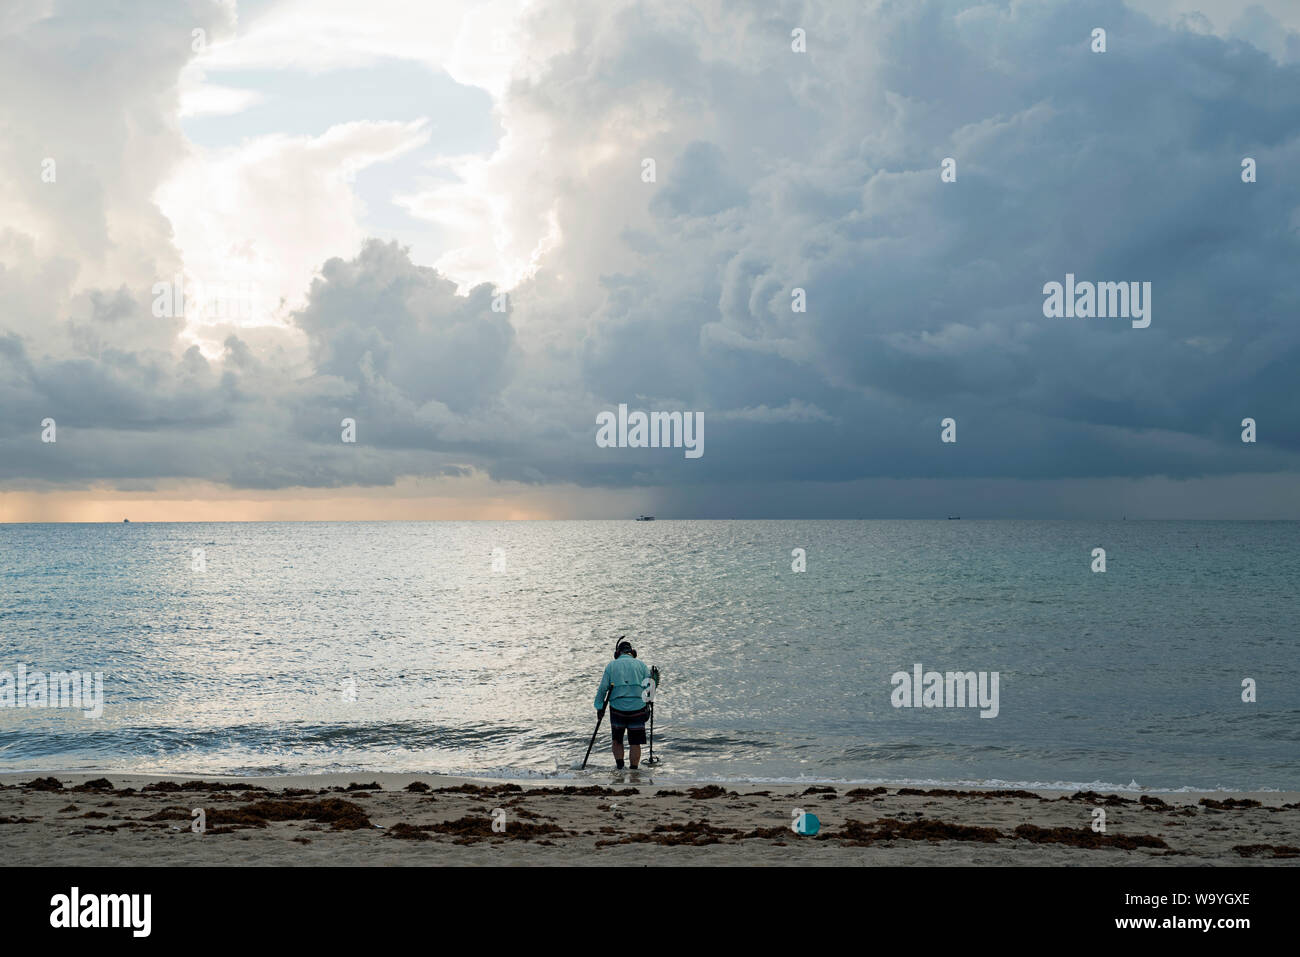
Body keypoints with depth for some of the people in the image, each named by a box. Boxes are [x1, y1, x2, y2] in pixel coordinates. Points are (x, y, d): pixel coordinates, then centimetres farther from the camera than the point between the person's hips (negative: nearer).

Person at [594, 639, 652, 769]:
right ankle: (634, 771, 5)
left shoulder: (611, 666, 8)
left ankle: (620, 768, 8)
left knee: (617, 741, 17)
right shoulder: (641, 665, 9)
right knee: (635, 743, 7)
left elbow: (602, 688, 2)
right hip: (638, 708, 0)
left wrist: (600, 707, 6)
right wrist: (647, 705, 14)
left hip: (617, 708, 0)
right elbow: (649, 686, 3)